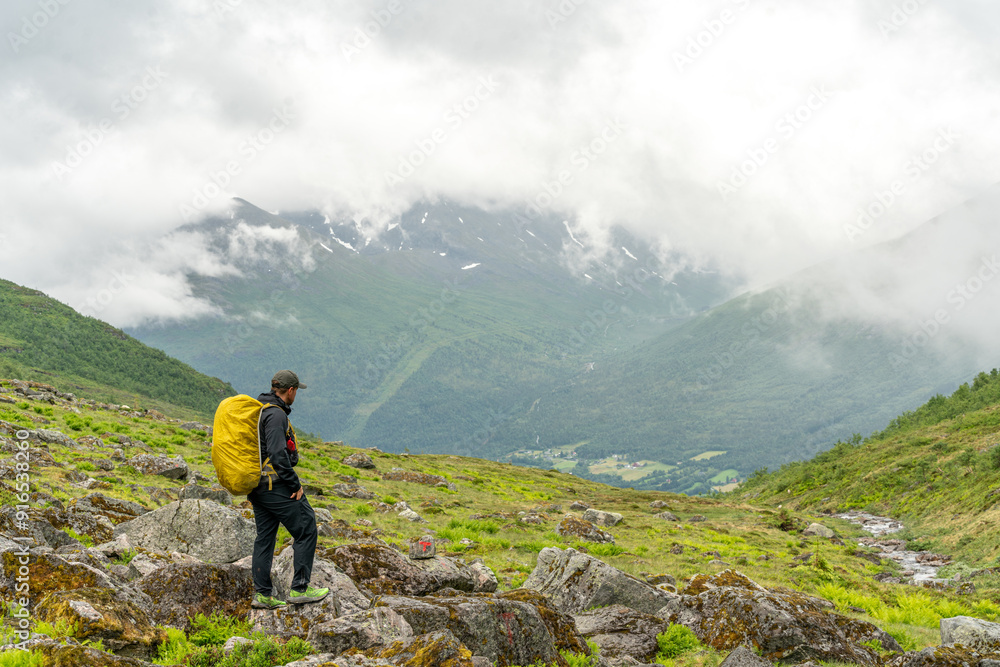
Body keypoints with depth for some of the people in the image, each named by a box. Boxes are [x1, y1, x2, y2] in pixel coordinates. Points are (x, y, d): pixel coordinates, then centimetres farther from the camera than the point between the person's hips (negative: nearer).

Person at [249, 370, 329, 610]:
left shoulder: (257, 410, 15)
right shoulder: (276, 414, -17)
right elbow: (277, 455, -24)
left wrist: (252, 488, 21)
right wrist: (296, 485, -16)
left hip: (257, 486, 10)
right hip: (276, 485, -10)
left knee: (265, 536, 12)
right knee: (306, 530, 0)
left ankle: (261, 594, 13)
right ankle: (299, 588, 1)